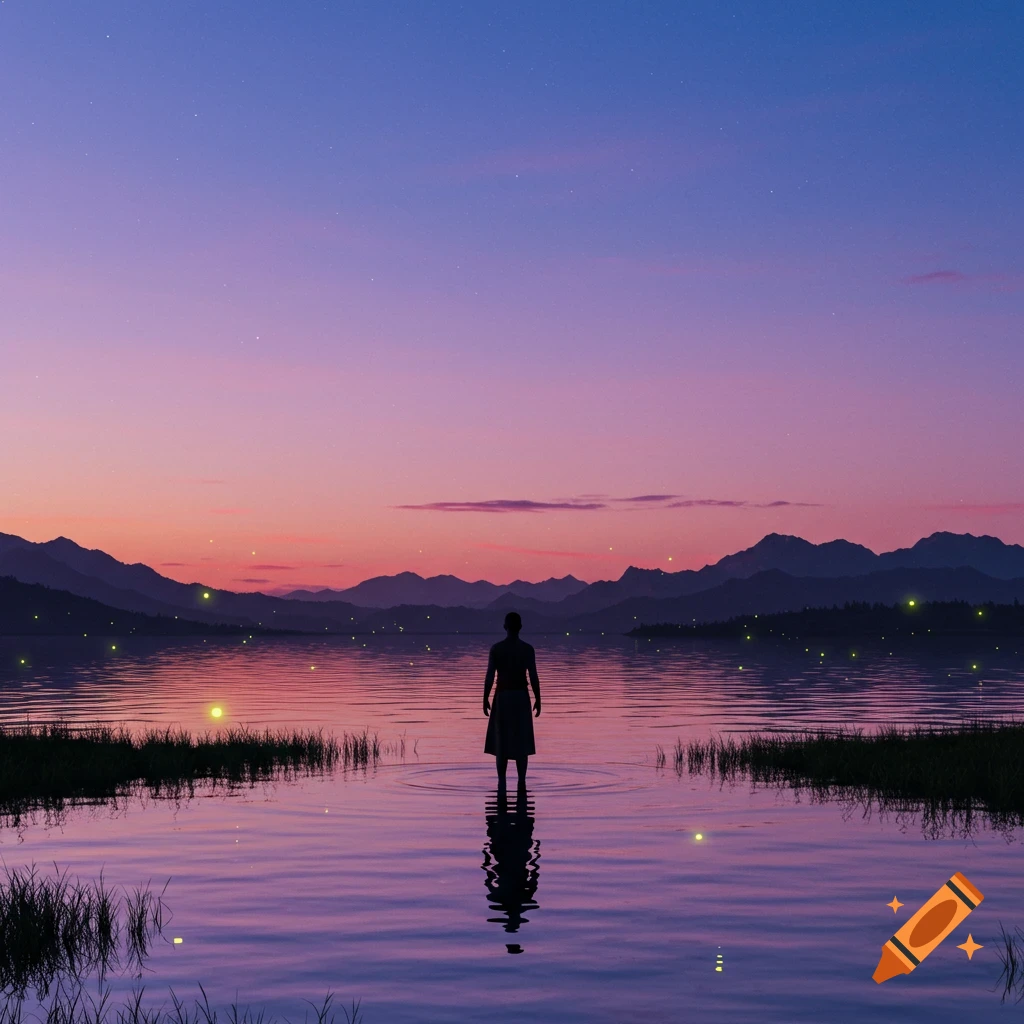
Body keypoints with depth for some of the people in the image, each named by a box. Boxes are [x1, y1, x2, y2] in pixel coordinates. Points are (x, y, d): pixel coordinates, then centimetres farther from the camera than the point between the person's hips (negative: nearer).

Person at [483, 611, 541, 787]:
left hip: (502, 697, 0)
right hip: (521, 697, 0)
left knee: (501, 742, 5)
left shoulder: (496, 648, -5)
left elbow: (489, 676, -6)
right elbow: (534, 677, -6)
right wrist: (538, 700, 4)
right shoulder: (527, 649, -5)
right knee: (521, 742, 5)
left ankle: (502, 783, 4)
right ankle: (521, 782, 4)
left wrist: (485, 699, 3)